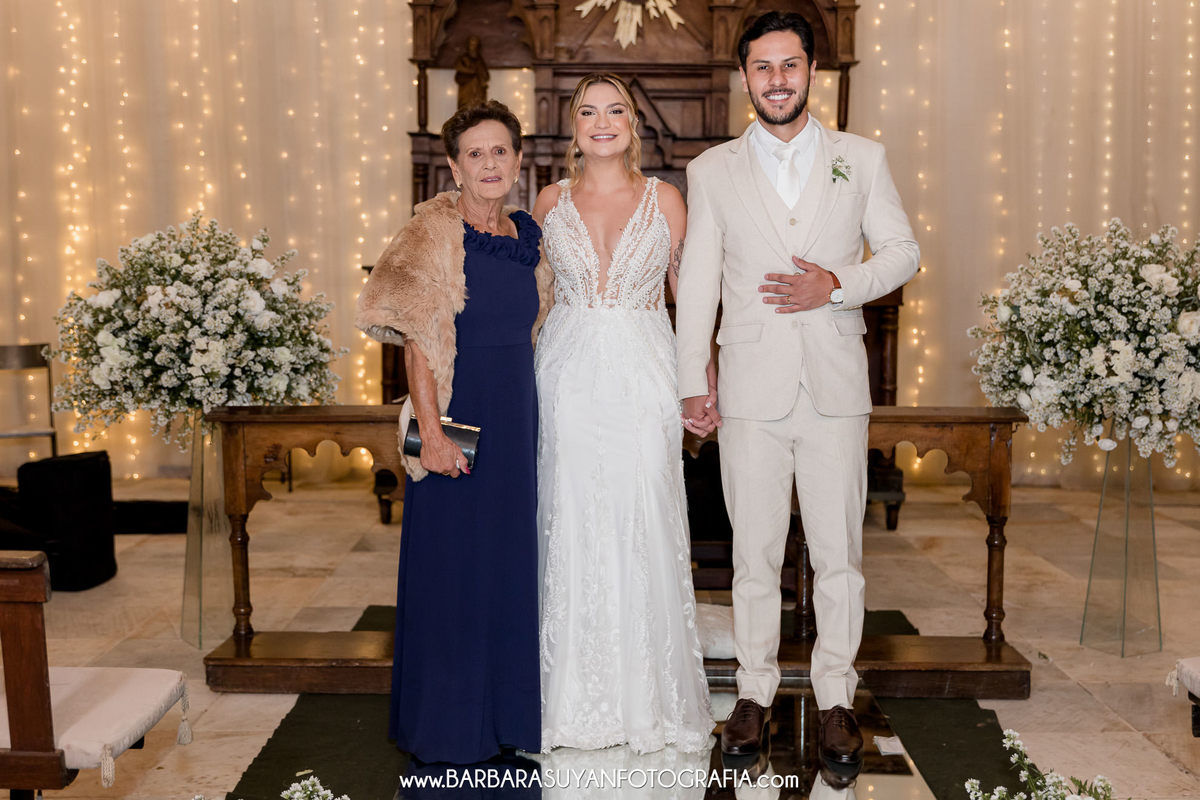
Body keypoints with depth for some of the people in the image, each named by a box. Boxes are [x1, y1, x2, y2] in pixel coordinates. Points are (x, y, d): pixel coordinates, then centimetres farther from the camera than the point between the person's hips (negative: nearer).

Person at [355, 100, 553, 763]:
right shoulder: (434, 229, -9)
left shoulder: (526, 234, 9)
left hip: (519, 417, 6)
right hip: (458, 417, -6)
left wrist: (532, 416, 12)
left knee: (510, 564, 13)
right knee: (451, 566, 4)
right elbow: (417, 340, -13)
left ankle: (505, 711, 31)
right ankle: (447, 727, 21)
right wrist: (432, 432, -19)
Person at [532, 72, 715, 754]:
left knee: (646, 528, 0)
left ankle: (652, 698, 16)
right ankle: (580, 699, 18)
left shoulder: (666, 200, 5)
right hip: (571, 377, 1)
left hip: (644, 377, -1)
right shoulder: (551, 202, 8)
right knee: (574, 527, 4)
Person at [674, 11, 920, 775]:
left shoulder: (863, 158, 8)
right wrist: (691, 380, 4)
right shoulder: (712, 170, 8)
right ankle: (756, 690, 23)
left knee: (839, 554, 5)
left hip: (836, 388, 0)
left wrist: (838, 285, -10)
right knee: (755, 552, 8)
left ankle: (835, 698, 20)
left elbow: (902, 250, 9)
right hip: (751, 390, 0)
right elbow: (697, 280, 8)